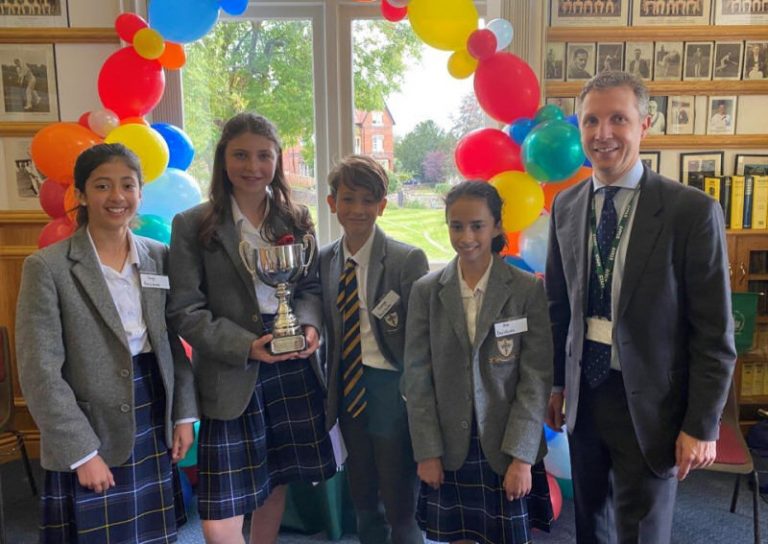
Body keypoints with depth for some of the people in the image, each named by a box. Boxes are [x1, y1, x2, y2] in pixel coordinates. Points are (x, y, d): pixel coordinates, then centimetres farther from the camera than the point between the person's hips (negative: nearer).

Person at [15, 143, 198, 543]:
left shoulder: (159, 257, 4)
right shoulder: (47, 266, -10)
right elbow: (39, 372, -12)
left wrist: (184, 415, 4)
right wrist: (82, 451, -14)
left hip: (154, 422, 4)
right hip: (91, 429, -4)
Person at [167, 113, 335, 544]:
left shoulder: (295, 218, 7)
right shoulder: (193, 225, -4)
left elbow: (311, 286, 9)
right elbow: (185, 310, -7)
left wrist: (310, 324, -12)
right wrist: (244, 346, -18)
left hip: (294, 368, 4)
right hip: (231, 374, -3)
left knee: (276, 482, 19)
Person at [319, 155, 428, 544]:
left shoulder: (408, 260, -12)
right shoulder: (324, 261, 3)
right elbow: (329, 332, 9)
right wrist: (329, 390, 9)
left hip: (391, 390, -5)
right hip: (348, 390, 5)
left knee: (401, 508, 8)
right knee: (364, 505, 22)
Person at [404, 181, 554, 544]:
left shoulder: (528, 290, -5)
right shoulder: (426, 291, -1)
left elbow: (536, 377, -6)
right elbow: (417, 377, -1)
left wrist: (521, 456, -10)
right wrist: (427, 451, -3)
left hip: (508, 448, -1)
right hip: (450, 448, 1)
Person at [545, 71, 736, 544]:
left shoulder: (692, 211, -12)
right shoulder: (565, 206, 2)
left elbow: (714, 333, -10)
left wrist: (702, 425, -10)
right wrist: (556, 382, 10)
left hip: (649, 402, -4)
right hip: (582, 393, 5)